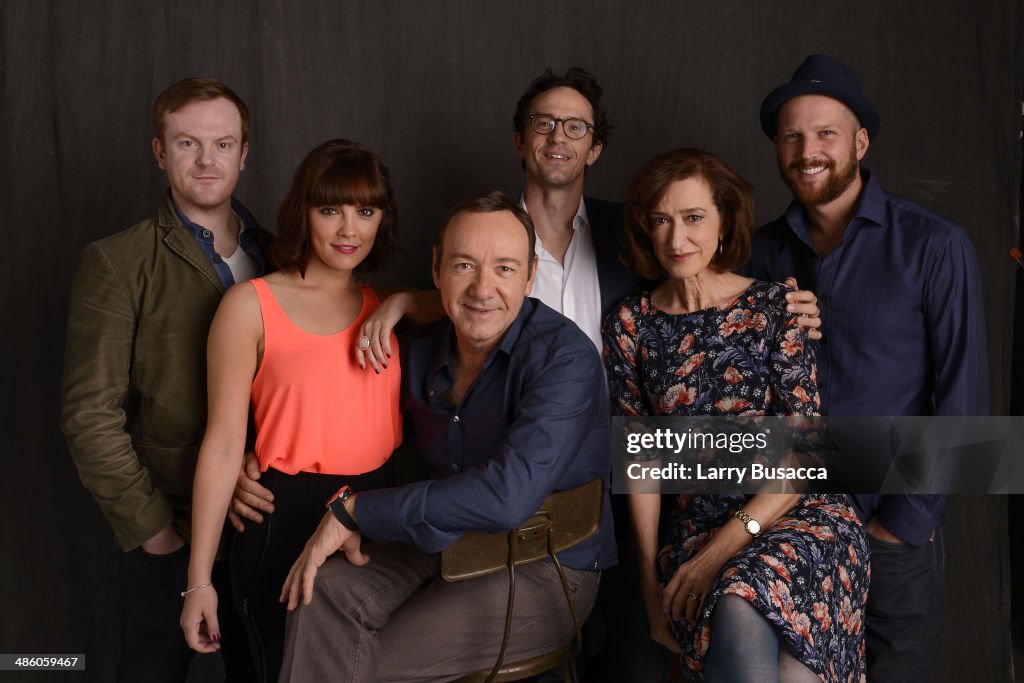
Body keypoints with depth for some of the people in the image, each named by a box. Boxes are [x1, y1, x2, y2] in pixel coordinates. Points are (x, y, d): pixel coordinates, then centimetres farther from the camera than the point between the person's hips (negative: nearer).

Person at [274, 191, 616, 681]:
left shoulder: (564, 357, -21)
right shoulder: (420, 351, 1)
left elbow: (507, 497, -32)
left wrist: (354, 510, -24)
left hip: (547, 571, -6)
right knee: (324, 589, -20)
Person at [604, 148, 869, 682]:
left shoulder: (775, 307, 1)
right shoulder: (630, 327, 8)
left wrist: (723, 548, -13)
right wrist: (650, 583, 2)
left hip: (804, 516, -1)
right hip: (695, 532, 1)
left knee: (747, 595, -37)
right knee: (741, 625, -35)